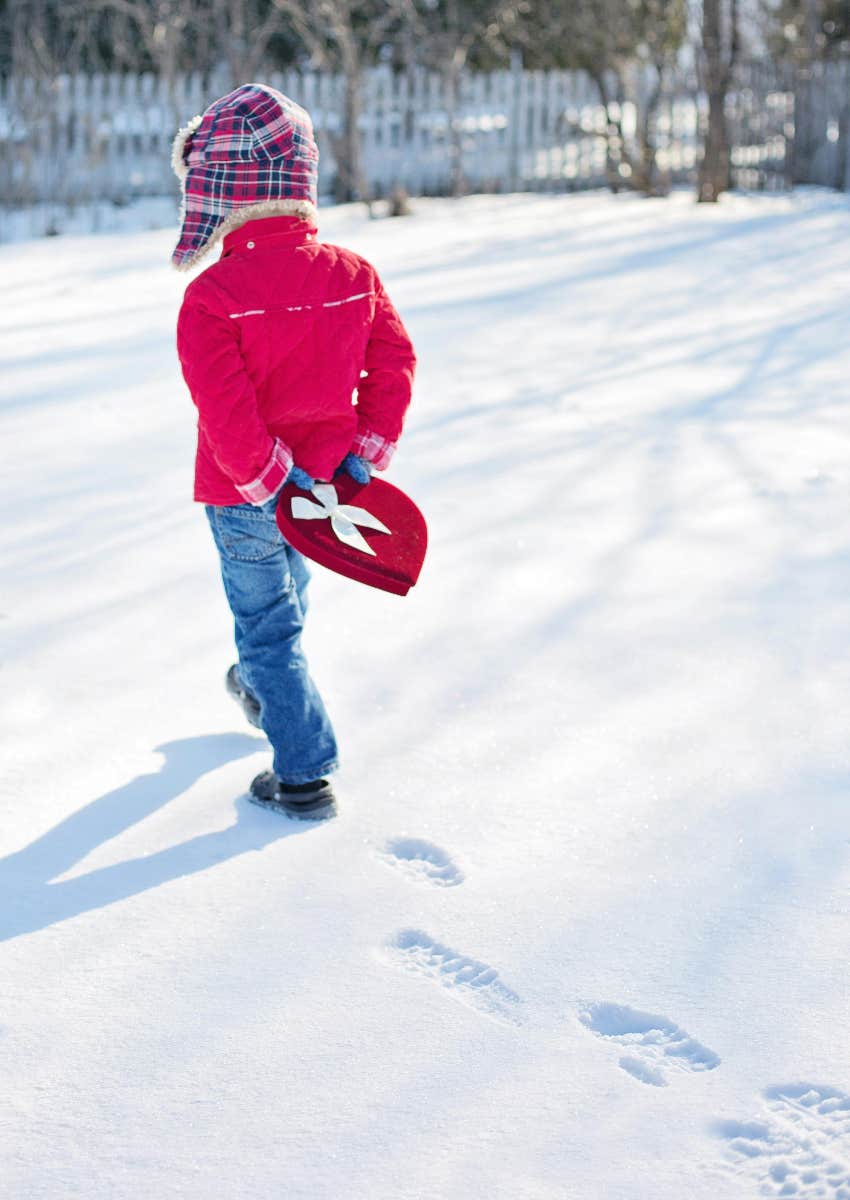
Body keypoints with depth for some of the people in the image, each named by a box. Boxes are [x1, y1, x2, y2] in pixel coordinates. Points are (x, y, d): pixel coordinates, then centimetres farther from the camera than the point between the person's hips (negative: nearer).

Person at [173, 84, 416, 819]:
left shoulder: (212, 296, -23)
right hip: (322, 479, 6)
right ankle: (264, 689, 56)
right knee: (286, 592, 30)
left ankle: (304, 773, 9)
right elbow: (395, 364, -3)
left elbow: (225, 408, -26)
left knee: (267, 623, 8)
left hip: (244, 496, -6)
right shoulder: (354, 274, -6)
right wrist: (368, 451, 1)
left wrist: (265, 476, -15)